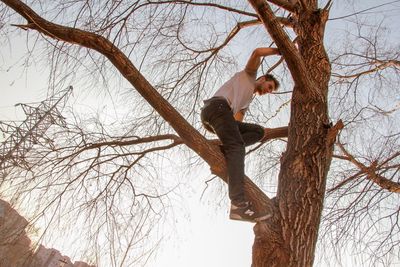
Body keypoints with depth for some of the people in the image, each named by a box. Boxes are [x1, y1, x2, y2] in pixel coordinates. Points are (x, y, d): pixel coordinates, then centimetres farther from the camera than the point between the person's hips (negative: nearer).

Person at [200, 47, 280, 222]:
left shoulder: (248, 100, 38)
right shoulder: (249, 75, 23)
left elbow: (238, 119, 23)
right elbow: (257, 52, 8)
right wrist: (279, 50, 17)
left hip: (210, 118, 8)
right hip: (217, 106, -8)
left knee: (258, 131, 7)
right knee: (236, 147, -26)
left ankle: (223, 150, -17)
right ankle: (239, 204, -41)